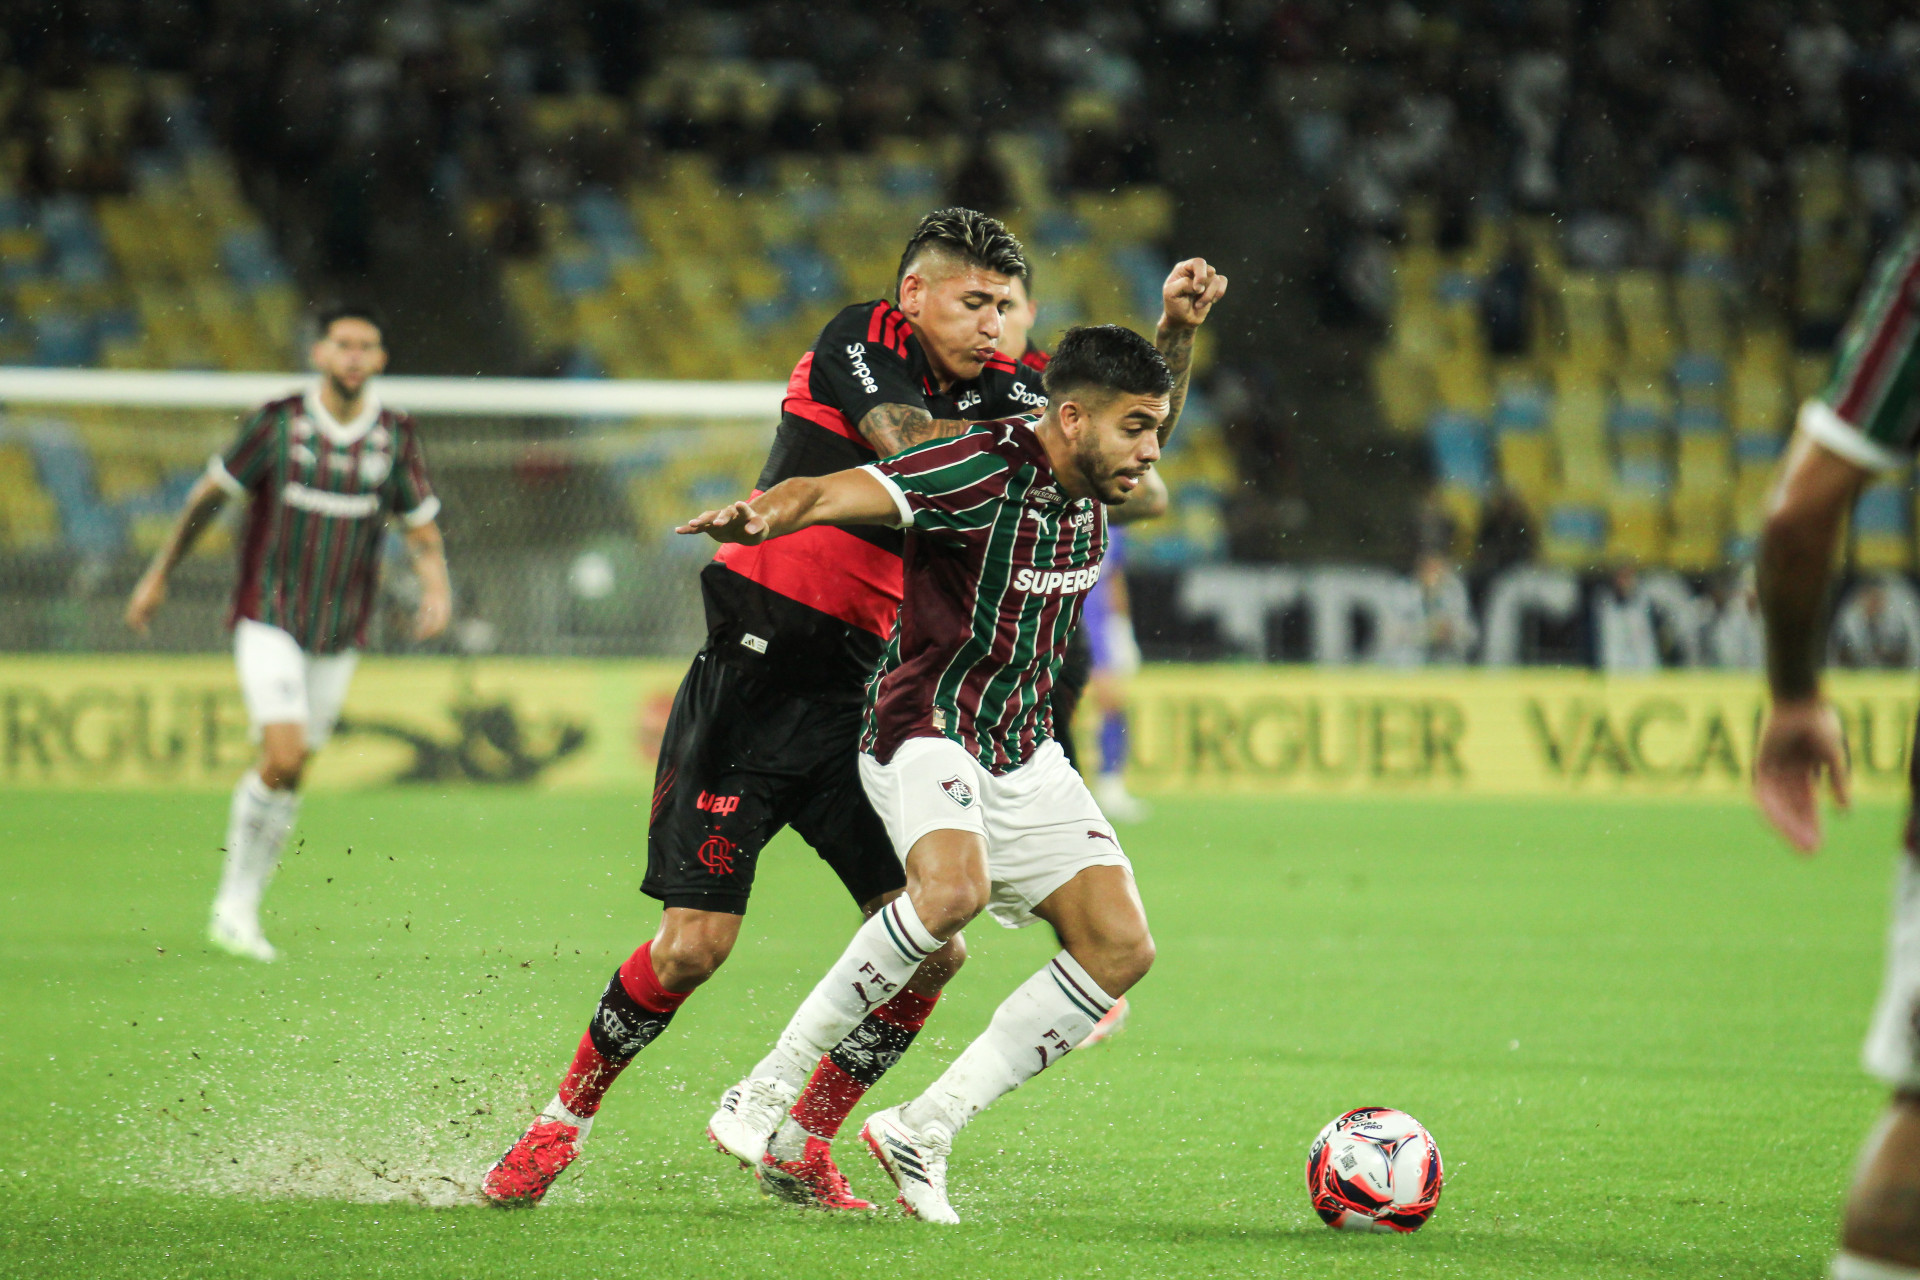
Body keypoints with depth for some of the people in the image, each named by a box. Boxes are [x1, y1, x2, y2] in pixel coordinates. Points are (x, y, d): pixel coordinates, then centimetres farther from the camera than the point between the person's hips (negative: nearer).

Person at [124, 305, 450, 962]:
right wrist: (160, 573, 12)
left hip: (339, 636, 3)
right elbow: (210, 494, 5)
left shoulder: (397, 437, 1)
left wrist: (437, 588, -14)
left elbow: (423, 530, 7)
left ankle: (240, 907, 22)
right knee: (283, 757, -18)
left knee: (292, 776, 7)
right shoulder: (278, 422, -7)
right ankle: (234, 895, -3)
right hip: (269, 621, -3)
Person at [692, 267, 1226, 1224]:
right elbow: (833, 492, -32)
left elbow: (1150, 424, 23)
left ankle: (922, 1133, 2)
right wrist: (763, 515, -54)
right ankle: (774, 1084, -23)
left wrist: (1180, 330, 3)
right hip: (927, 731, -8)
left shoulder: (1095, 478, 1)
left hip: (1024, 752, 8)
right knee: (954, 888, -36)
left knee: (1119, 948, -4)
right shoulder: (983, 470, -21)